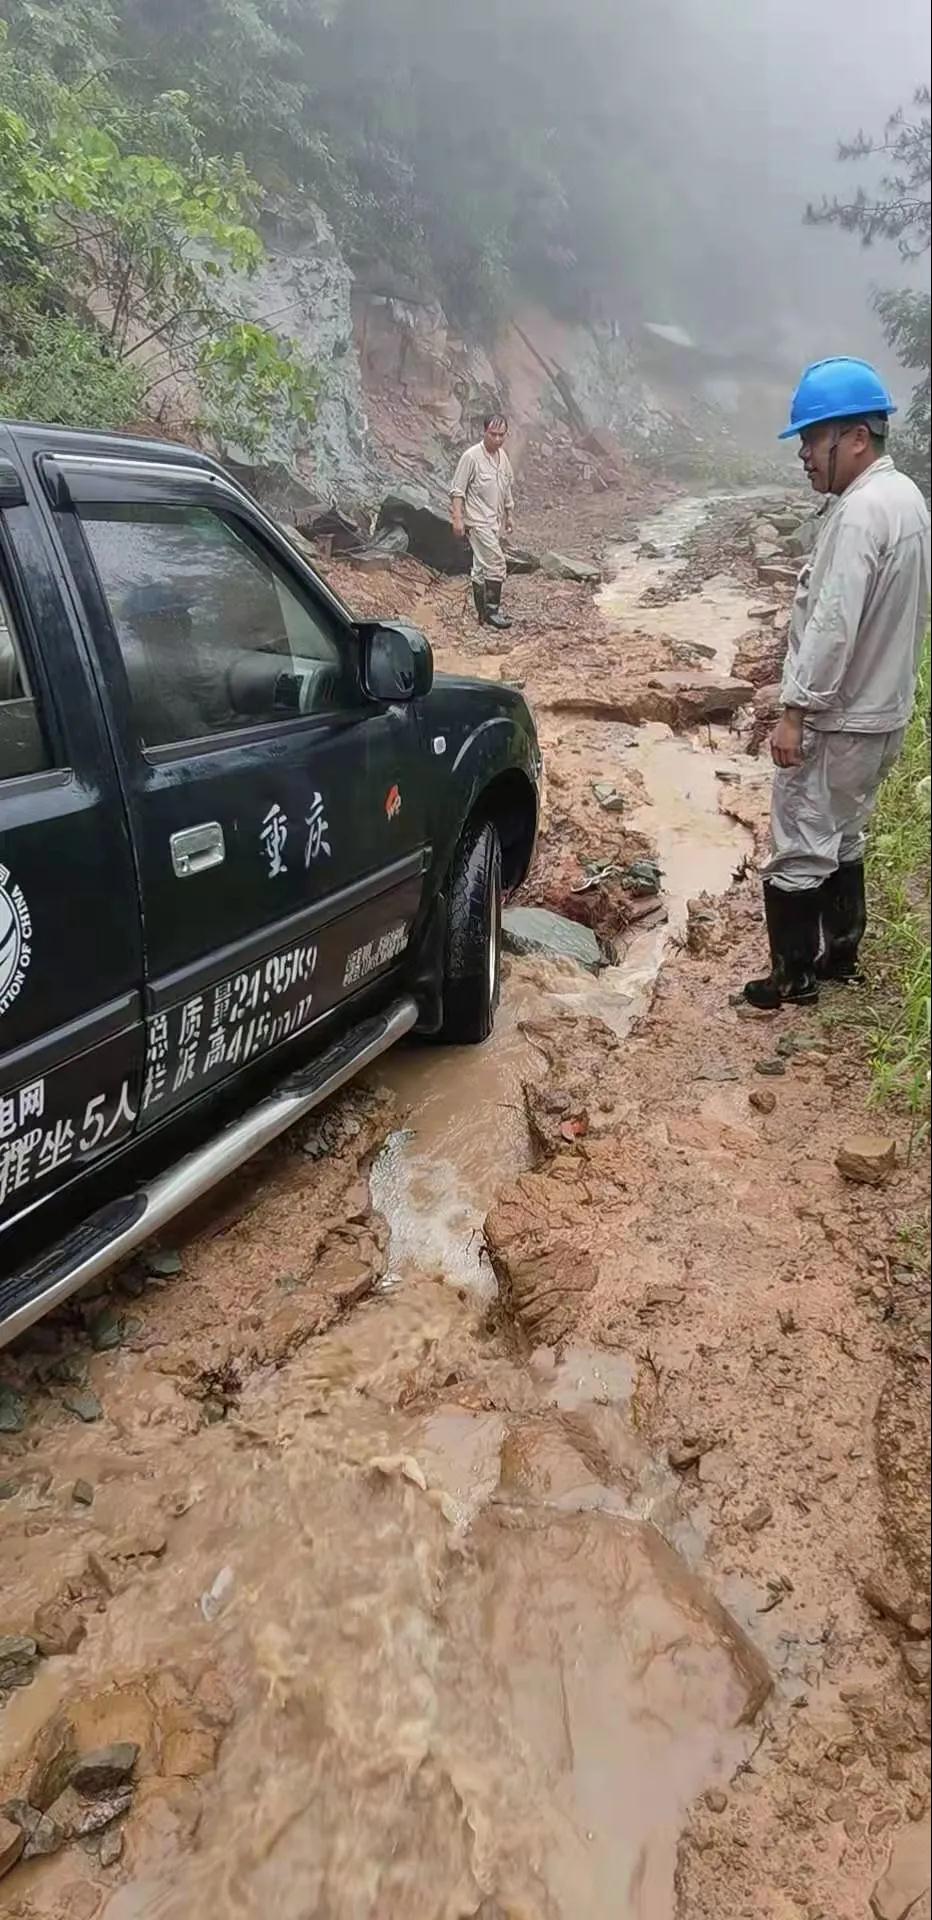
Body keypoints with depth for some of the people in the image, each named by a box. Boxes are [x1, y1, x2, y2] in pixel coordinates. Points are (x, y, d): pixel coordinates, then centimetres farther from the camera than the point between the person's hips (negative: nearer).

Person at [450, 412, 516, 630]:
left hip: (495, 521, 8)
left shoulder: (503, 456, 9)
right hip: (478, 521, -8)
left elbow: (508, 488, 21)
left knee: (482, 568, 13)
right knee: (496, 565, -12)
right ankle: (492, 611, -4)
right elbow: (457, 490, -13)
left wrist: (508, 515, 24)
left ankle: (484, 614, 18)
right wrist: (458, 518, -18)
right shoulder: (472, 456, -13)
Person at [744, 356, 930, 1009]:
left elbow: (833, 624, -26)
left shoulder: (860, 511, -21)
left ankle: (794, 976, 10)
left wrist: (795, 710, -21)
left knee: (799, 850, 0)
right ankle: (840, 954, 31)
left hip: (836, 718, -10)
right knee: (842, 838, 20)